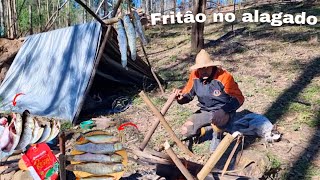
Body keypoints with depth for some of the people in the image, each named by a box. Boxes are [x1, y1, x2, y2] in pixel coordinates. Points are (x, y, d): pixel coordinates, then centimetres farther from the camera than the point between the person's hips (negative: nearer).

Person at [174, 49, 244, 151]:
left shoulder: (224, 77, -23)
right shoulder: (194, 76, -9)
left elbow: (239, 98, -19)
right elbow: (187, 94, 3)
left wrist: (224, 110, -35)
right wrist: (181, 97, -22)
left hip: (223, 112, -5)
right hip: (205, 111, 5)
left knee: (218, 118, -41)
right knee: (185, 131, -8)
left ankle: (217, 134, -3)